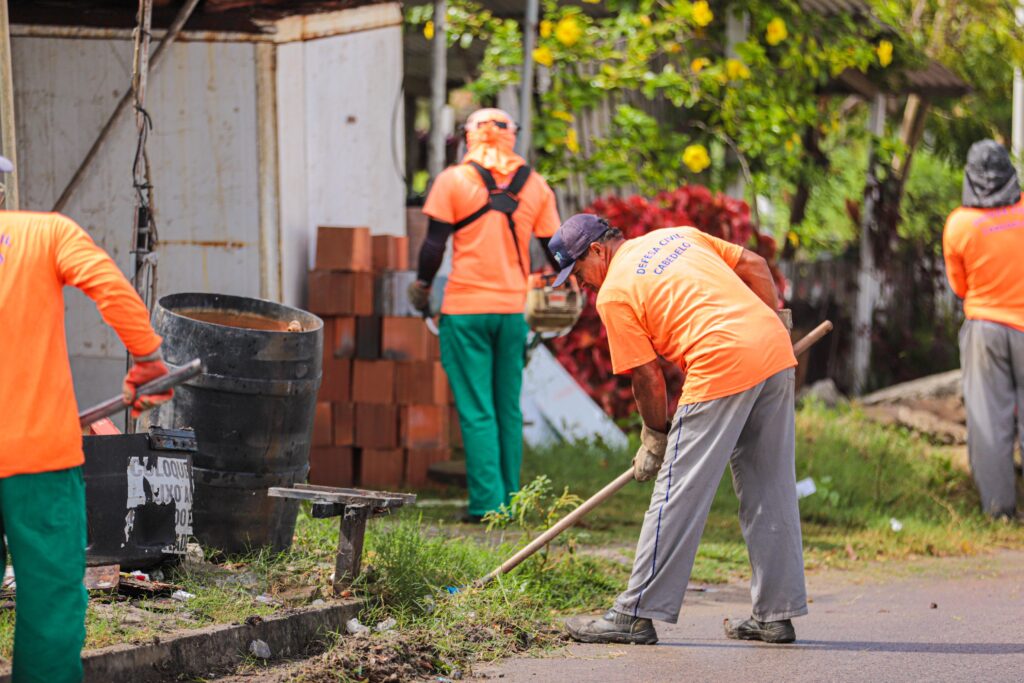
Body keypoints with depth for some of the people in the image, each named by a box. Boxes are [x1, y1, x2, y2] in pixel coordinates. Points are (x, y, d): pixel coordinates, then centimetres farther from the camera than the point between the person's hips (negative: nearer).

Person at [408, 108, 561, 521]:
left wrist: (422, 285, 11)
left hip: (465, 307, -3)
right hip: (513, 309, 3)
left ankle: (487, 501, -7)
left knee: (477, 411, -2)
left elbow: (435, 242, -4)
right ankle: (509, 498, 13)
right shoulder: (534, 185, 6)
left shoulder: (454, 180, -4)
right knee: (508, 409, 12)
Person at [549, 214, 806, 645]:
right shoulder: (677, 235, 22)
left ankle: (636, 615, 4)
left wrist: (655, 439, 15)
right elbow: (754, 265, 20)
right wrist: (776, 324, 25)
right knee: (770, 492, 13)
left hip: (723, 367, -8)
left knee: (679, 492, -1)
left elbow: (647, 378, 2)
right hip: (776, 351, 8)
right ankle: (775, 615, 18)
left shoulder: (613, 295, 1)